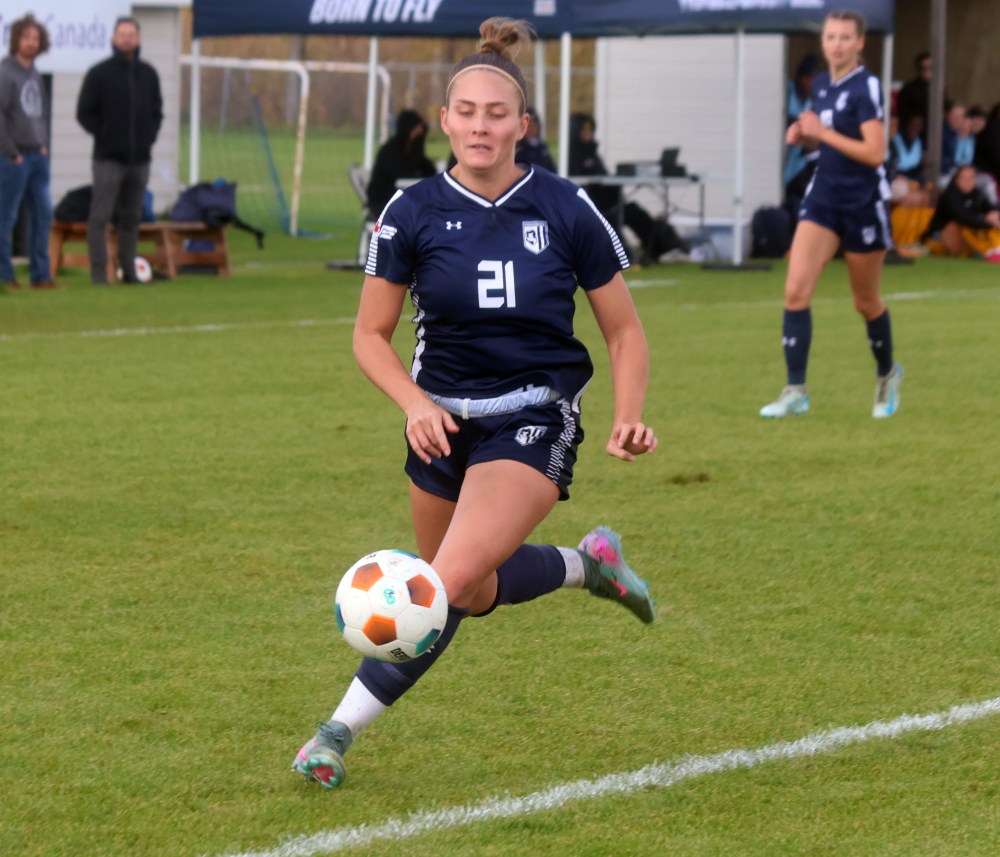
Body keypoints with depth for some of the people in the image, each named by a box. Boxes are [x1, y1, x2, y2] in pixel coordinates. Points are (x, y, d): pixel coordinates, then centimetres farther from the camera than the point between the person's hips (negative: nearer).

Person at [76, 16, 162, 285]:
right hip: (108, 159, -4)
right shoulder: (99, 73, -2)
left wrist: (149, 138, 5)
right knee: (100, 217, -7)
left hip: (140, 158, 4)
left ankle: (128, 270, 16)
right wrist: (104, 136, -8)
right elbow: (84, 112, -1)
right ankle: (98, 271, -7)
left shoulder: (148, 74, 10)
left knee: (131, 218, 10)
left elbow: (157, 110, 19)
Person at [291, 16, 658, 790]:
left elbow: (624, 329, 0)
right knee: (479, 595, 18)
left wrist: (629, 417, -16)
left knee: (452, 581, -22)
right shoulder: (414, 214, -8)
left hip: (535, 422, -4)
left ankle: (342, 730, -13)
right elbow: (371, 335, 0)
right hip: (444, 422, 4)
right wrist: (415, 404, -18)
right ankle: (588, 563, 48)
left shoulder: (565, 210, -10)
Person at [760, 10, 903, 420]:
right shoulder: (821, 84, 7)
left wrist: (823, 132, -19)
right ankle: (795, 391, -6)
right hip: (824, 197, 6)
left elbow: (874, 152, -21)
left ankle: (887, 373, 35)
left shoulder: (865, 87, -15)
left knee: (866, 302, 9)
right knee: (796, 290, -9)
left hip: (863, 202, -6)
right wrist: (803, 135, 1)